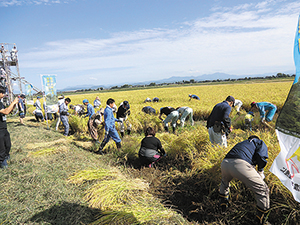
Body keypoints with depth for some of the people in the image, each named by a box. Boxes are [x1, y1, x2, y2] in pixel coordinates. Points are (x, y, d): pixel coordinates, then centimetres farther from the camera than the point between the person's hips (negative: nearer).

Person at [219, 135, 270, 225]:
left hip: (224, 163, 6)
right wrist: (260, 171, 23)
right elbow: (260, 157, 5)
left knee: (225, 181, 41)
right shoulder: (260, 143, 27)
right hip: (240, 165, -6)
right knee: (263, 190, 12)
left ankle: (223, 204, 52)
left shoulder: (241, 143, 42)